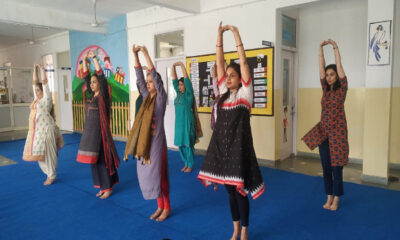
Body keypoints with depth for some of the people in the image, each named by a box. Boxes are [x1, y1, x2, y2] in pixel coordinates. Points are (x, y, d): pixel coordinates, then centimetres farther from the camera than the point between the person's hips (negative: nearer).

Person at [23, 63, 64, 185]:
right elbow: (35, 82, 17)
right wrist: (35, 69, 16)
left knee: (48, 153, -3)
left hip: (46, 129, -8)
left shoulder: (46, 98, -5)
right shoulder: (37, 98, 14)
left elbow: (44, 81, -8)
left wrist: (42, 69, -2)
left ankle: (52, 176, 6)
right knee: (39, 152, 10)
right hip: (36, 130, 8)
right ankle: (49, 173, 22)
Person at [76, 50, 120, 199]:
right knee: (93, 160, 11)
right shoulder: (92, 95, 10)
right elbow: (86, 76, 14)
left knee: (102, 159, -2)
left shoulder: (103, 96, -8)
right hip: (89, 131, 8)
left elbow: (101, 75, -15)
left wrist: (94, 58, -12)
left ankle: (108, 188, 10)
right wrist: (85, 61, 6)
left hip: (99, 132, -8)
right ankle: (102, 187, 22)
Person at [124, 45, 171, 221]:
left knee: (158, 175, 0)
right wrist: (135, 55, -2)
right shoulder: (147, 96, 10)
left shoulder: (161, 97, -7)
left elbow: (155, 76, -18)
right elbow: (139, 78, 4)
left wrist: (146, 54, -21)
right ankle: (160, 207, 25)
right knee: (147, 175, 11)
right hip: (145, 141, 7)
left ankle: (167, 208, 17)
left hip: (157, 141, -7)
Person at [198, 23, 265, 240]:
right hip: (221, 145, 5)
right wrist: (219, 35, 2)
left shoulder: (245, 93, -3)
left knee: (240, 190, 5)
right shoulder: (224, 93, 8)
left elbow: (243, 62, -11)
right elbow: (219, 62, 6)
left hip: (239, 147, -5)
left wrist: (236, 35, -9)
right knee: (229, 190, 15)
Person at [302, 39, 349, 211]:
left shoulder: (342, 88, -2)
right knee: (326, 166, 9)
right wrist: (321, 48, -5)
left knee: (336, 167, 2)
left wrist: (335, 48, -12)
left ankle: (336, 200, 14)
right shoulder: (325, 89, 8)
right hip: (323, 131, 5)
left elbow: (339, 67, -11)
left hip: (338, 130, -4)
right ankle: (329, 198, 21)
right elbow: (321, 68, 1)